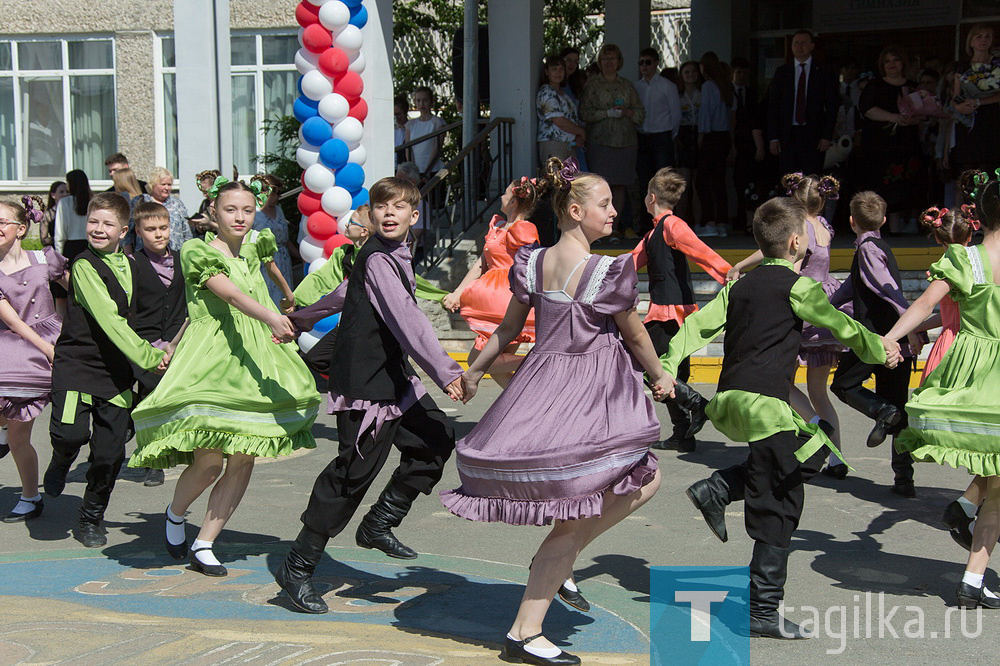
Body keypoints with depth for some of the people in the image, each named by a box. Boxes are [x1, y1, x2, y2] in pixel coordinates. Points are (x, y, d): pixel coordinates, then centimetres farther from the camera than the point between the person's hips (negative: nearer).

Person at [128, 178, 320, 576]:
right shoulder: (197, 252, -4)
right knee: (209, 461, -11)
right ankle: (175, 515, 21)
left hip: (252, 361, 6)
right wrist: (272, 318, -38)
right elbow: (230, 295, -21)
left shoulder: (251, 252, 16)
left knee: (243, 460, -1)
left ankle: (203, 545, 10)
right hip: (209, 360, -6)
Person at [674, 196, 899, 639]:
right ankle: (763, 612, -3)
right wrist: (880, 350, 17)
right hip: (763, 401, -8)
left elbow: (701, 324, 8)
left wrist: (667, 366, 3)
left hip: (731, 399, 8)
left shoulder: (741, 284, 16)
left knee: (813, 449, 24)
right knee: (778, 510, -2)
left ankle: (717, 490, 11)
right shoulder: (797, 286, -3)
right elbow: (842, 327, 1)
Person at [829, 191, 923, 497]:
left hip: (875, 337, -8)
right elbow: (852, 286, 33)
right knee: (897, 409, 8)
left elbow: (888, 288, -20)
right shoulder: (883, 248, 21)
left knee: (843, 384, 11)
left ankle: (882, 410, -15)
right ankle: (904, 479, 3)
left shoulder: (867, 248, -6)